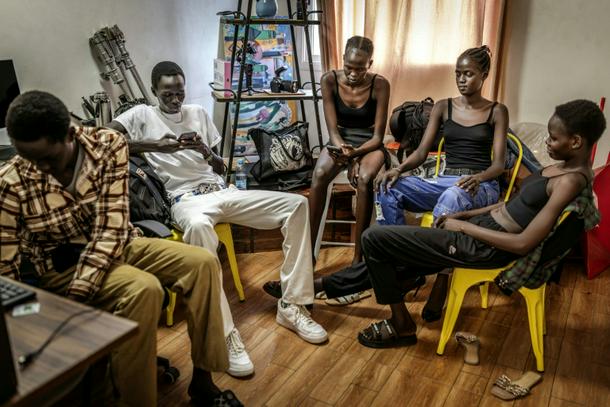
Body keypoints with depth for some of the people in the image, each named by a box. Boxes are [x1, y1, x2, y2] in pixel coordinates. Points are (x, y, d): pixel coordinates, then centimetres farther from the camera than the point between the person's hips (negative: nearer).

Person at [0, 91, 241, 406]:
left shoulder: (108, 145, -18)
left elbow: (111, 226, -22)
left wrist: (78, 293, -30)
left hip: (115, 246, 4)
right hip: (59, 264, -3)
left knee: (202, 262, -15)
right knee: (143, 289, -33)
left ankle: (202, 381, -5)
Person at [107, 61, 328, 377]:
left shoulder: (198, 113, 22)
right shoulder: (142, 115, 10)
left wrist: (208, 153, -3)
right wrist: (155, 145, -17)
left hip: (222, 190, 6)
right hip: (185, 197, -5)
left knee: (296, 203, -12)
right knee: (197, 226, -45)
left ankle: (291, 305, -11)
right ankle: (226, 334, -38)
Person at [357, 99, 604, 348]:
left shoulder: (570, 182, -21)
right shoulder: (566, 167, 7)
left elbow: (523, 244, -24)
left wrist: (463, 226, -15)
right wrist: (464, 214, 9)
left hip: (484, 248, -10)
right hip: (482, 226, 10)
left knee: (373, 239, -11)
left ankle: (401, 325, 3)